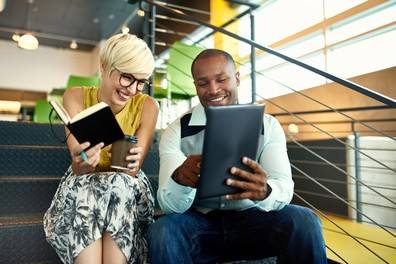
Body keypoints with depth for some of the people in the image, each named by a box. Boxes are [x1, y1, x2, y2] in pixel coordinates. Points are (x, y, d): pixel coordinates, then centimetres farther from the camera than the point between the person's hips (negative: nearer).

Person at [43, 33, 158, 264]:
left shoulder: (147, 106, -12)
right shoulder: (75, 97, -12)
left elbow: (133, 170, -16)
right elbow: (78, 169, -21)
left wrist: (131, 164, -40)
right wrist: (81, 162, -45)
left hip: (128, 187, 0)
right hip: (83, 185, 0)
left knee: (120, 185, -34)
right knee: (86, 190, -34)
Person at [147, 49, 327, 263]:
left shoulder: (267, 125, -2)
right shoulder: (176, 132, -5)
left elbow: (284, 187, -13)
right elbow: (169, 205, -13)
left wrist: (265, 191, -38)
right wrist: (179, 180, -37)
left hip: (252, 220, 1)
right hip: (200, 223, 0)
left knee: (303, 222, -26)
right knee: (162, 232, -30)